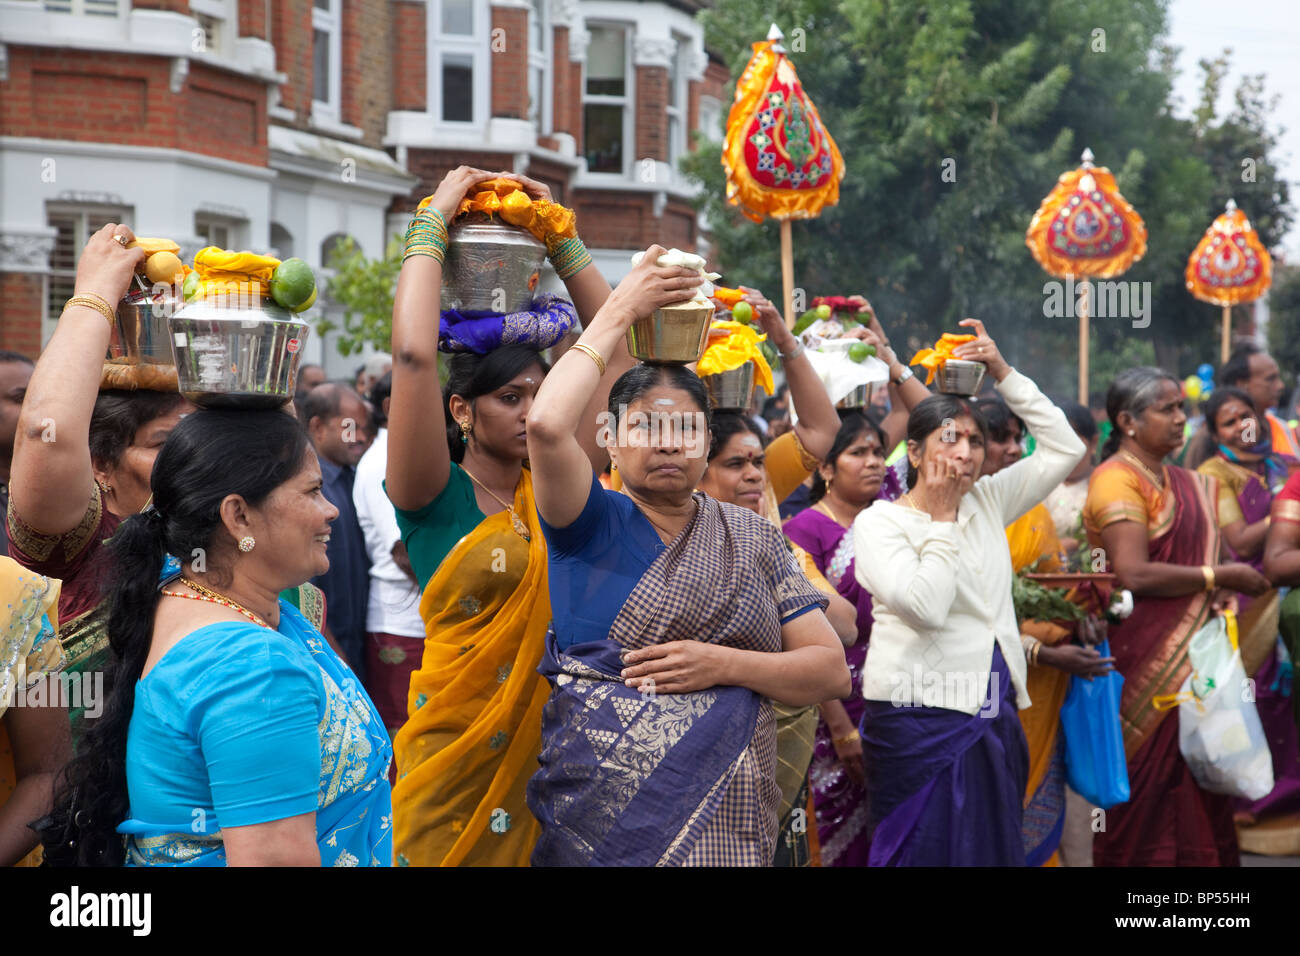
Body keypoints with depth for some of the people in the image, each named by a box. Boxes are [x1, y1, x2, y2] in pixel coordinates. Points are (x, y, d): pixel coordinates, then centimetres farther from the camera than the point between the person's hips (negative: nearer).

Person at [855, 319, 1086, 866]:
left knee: (995, 848, 7)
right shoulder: (879, 522, -6)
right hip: (920, 719, -6)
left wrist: (1003, 373, 5)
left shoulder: (986, 502, 12)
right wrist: (941, 519, -9)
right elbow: (926, 606, -20)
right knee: (929, 852, -5)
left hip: (992, 716, 6)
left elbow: (1065, 449, 11)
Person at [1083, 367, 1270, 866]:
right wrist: (1218, 575, -14)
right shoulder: (1117, 480, -12)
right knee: (1150, 782, -4)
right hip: (1145, 655, -8)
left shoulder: (1185, 484, 16)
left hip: (1188, 654, 8)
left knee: (1195, 781, 9)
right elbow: (1133, 574, -21)